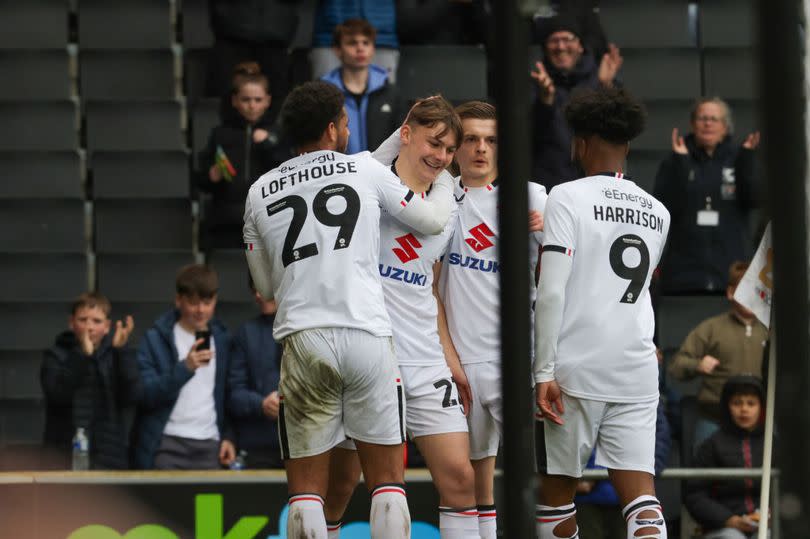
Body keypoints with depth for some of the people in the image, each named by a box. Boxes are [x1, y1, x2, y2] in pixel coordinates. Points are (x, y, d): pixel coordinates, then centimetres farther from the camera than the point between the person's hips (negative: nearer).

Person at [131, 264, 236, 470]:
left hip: (209, 446, 4)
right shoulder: (156, 339, 0)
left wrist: (228, 436, 8)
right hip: (168, 445, -4)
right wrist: (185, 368, -22)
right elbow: (145, 395, -11)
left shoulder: (222, 340, 12)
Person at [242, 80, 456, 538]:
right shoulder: (364, 170, 6)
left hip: (303, 341, 1)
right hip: (367, 334, -1)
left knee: (307, 491, 5)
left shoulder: (261, 193, 12)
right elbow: (431, 220, 18)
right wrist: (446, 180, 40)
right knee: (387, 481, 5)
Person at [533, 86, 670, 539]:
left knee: (558, 486, 9)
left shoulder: (567, 197, -4)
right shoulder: (658, 212, 12)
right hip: (638, 374, 4)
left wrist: (545, 372, -12)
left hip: (576, 370, -4)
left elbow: (552, 291, -12)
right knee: (639, 489, -3)